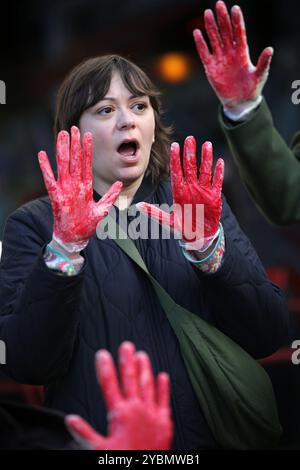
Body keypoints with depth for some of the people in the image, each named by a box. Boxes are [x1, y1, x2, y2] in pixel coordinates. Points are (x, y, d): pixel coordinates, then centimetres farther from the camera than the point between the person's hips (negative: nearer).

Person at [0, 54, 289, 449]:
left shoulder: (205, 204, 2)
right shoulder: (35, 224, -4)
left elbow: (269, 337, -7)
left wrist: (209, 244, -21)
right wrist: (66, 246, -27)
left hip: (213, 435, 2)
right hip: (98, 439, -2)